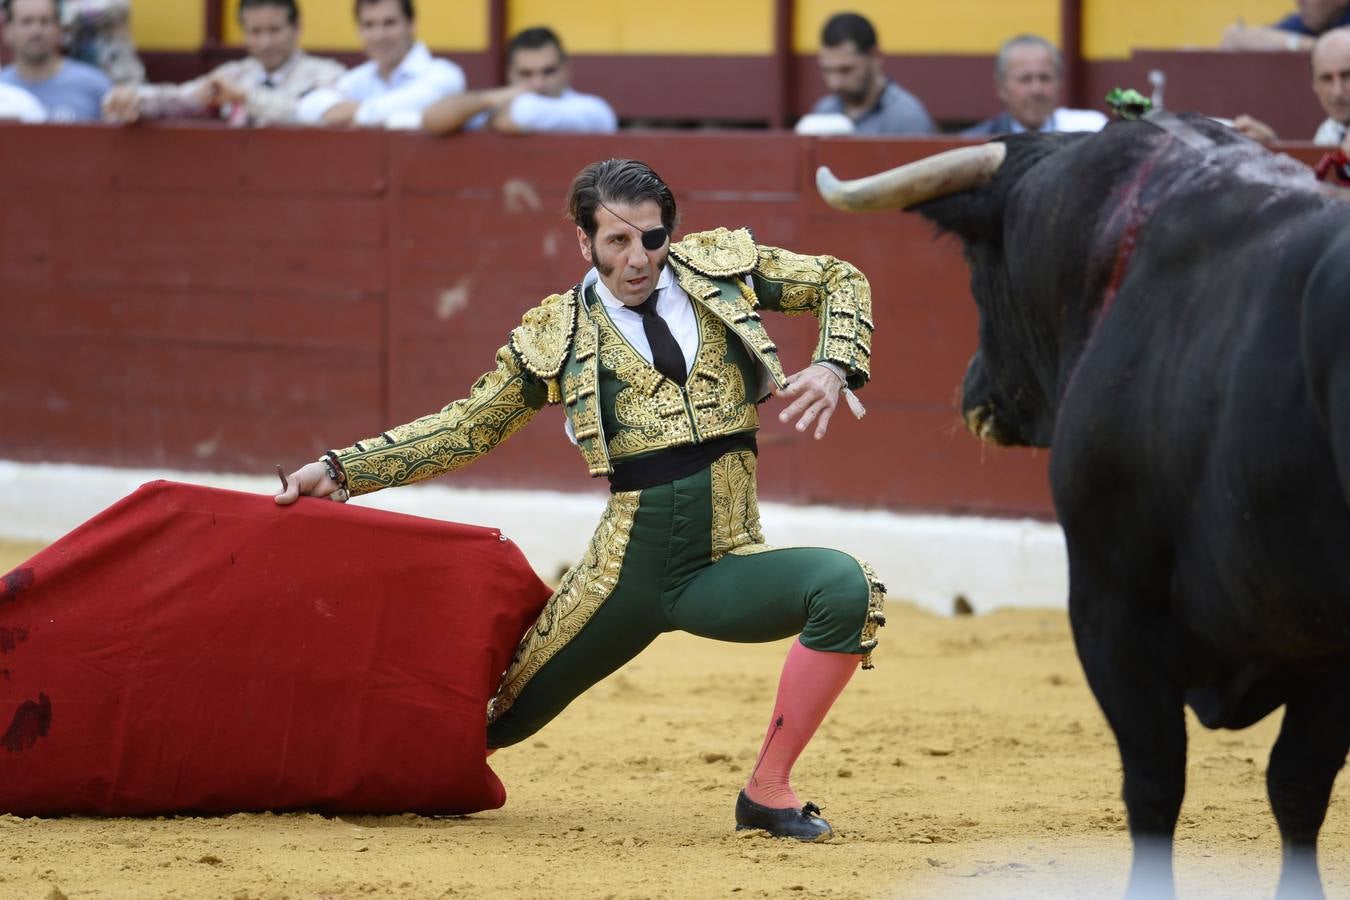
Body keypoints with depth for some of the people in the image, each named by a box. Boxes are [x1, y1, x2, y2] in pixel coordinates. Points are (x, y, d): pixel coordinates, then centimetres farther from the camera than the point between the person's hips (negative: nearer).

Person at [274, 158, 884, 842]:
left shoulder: (721, 265, 5)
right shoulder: (556, 336, 2)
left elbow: (839, 280, 15)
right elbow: (467, 428, 10)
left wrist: (832, 368, -4)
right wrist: (341, 470, 4)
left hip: (724, 566, 0)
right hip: (627, 572, 0)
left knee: (846, 587, -27)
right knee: (505, 714, 4)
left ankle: (768, 790, -13)